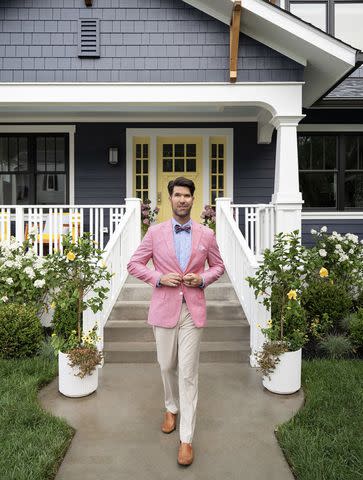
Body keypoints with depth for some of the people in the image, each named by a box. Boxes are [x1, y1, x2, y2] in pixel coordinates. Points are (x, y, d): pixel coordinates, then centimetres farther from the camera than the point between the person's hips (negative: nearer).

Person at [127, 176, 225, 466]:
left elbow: (218, 266, 13)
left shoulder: (206, 234, 2)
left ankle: (187, 439, 13)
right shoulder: (155, 232, 0)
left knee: (188, 374, 2)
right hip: (164, 309, 1)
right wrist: (159, 278, -12)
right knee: (167, 367, 16)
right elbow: (134, 264, 4)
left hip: (193, 310, -1)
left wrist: (203, 279, -7)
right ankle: (171, 408, 45)